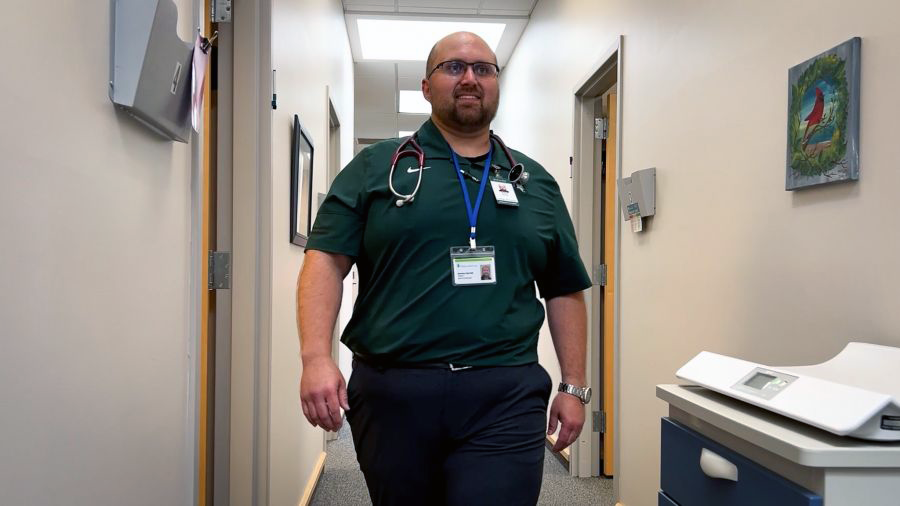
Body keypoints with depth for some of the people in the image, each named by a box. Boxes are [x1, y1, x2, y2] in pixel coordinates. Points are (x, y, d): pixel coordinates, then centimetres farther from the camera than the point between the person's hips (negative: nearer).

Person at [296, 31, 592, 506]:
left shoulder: (537, 183, 13)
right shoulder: (376, 166, 5)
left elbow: (564, 291, 15)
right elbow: (326, 259, -2)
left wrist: (574, 387, 11)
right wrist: (317, 358, -14)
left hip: (505, 399, 1)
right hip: (393, 394, 0)